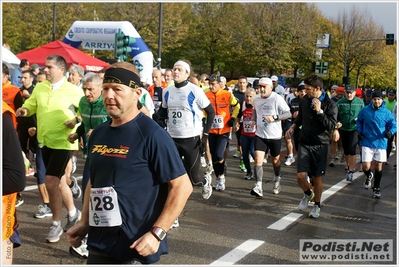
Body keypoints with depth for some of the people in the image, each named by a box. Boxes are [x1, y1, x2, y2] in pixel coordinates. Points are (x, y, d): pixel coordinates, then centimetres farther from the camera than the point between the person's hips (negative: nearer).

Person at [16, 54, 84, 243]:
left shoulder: (74, 91, -9)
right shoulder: (39, 88, 5)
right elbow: (30, 104, 13)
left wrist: (76, 121, -19)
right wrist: (24, 110, -9)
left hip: (63, 142, -6)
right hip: (45, 141, 6)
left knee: (51, 182, -11)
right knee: (59, 181, 16)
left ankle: (56, 224, 5)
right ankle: (73, 213, 37)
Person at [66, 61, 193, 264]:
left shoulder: (152, 134, -14)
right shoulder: (98, 134, 6)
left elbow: (182, 186, -15)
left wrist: (156, 233, -20)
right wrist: (84, 223, 10)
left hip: (136, 249, -6)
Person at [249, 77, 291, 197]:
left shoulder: (277, 99, -12)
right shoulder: (256, 99, 5)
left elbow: (288, 113, -14)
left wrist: (274, 117, -28)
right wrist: (254, 120, 7)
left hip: (275, 135, -3)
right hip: (260, 134, 3)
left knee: (275, 160, 15)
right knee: (258, 159, -13)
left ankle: (277, 179, 44)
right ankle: (258, 187, -14)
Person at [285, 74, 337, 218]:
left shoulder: (330, 104, -11)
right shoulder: (305, 100, 3)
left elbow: (331, 126, -20)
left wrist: (319, 111, -24)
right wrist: (293, 127, 7)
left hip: (320, 145, -3)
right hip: (304, 143, 3)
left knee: (317, 178, 6)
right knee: (300, 176, -8)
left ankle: (317, 205, 26)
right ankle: (307, 194, 24)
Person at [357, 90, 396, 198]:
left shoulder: (387, 112, -5)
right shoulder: (365, 110, -3)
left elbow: (393, 125, 1)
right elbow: (359, 121, 14)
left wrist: (390, 132, -20)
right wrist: (359, 131, 0)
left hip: (381, 143, 0)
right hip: (367, 142, 0)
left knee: (378, 167, 8)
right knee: (366, 167, -5)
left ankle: (376, 188, 28)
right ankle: (369, 176, 33)